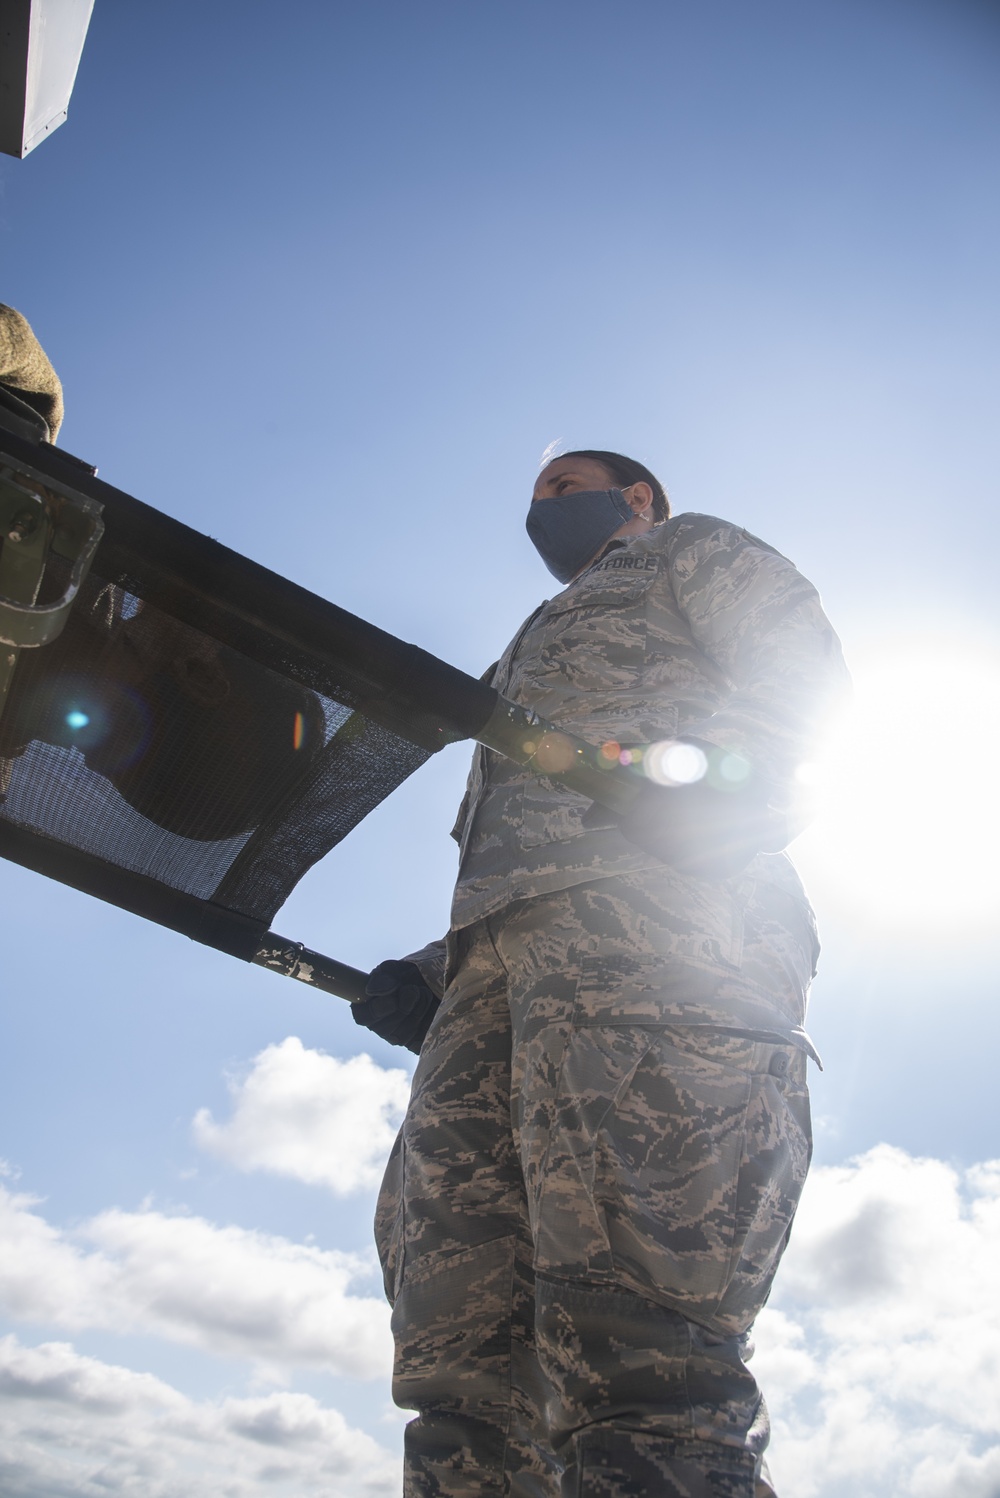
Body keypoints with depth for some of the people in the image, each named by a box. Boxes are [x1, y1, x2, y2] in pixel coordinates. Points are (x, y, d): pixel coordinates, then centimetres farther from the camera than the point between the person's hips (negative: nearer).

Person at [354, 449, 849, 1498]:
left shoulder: (687, 548, 28)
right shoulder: (536, 653, 45)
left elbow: (803, 662, 5)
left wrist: (702, 764, -16)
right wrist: (436, 977, 18)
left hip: (648, 901, -7)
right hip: (497, 949, 7)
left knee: (631, 1343, -23)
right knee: (459, 1360, -7)